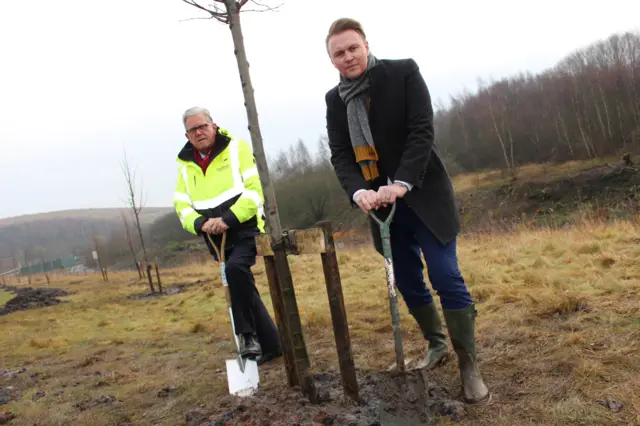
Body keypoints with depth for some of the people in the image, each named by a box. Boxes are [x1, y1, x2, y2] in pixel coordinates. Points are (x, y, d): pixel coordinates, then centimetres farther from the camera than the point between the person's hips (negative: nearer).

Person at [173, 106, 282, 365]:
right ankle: (270, 344, 26)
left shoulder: (236, 148, -5)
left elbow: (255, 189, -14)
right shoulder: (185, 164, 8)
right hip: (218, 241, 6)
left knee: (235, 268, -32)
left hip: (246, 230, -6)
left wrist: (229, 219, -23)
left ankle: (247, 333, -16)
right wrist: (201, 224, -17)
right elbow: (182, 205, 4)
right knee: (243, 291, 11)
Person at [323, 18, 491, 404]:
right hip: (381, 202, 4)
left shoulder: (404, 72, -7)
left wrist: (401, 183, -28)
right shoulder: (334, 99, 5)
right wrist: (359, 192, -22)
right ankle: (436, 345, 32)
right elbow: (340, 155, -3)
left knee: (447, 278, -9)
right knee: (409, 283, 11)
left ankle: (470, 365, 3)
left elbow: (422, 131, -15)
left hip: (423, 194, -4)